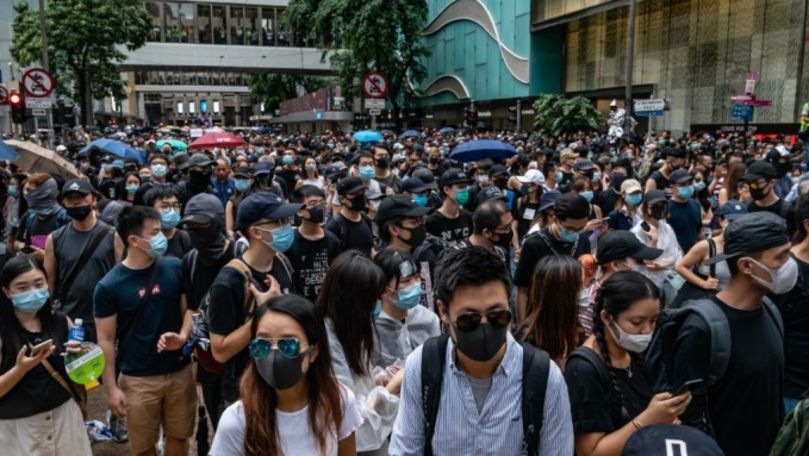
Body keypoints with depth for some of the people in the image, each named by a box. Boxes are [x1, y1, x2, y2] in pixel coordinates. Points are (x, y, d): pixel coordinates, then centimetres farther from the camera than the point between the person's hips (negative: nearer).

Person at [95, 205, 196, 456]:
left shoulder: (175, 268, -5)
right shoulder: (109, 286, -11)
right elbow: (106, 340, -6)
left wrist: (183, 336, -17)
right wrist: (111, 388, -6)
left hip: (180, 371, 3)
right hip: (138, 379, -2)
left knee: (179, 436, 17)